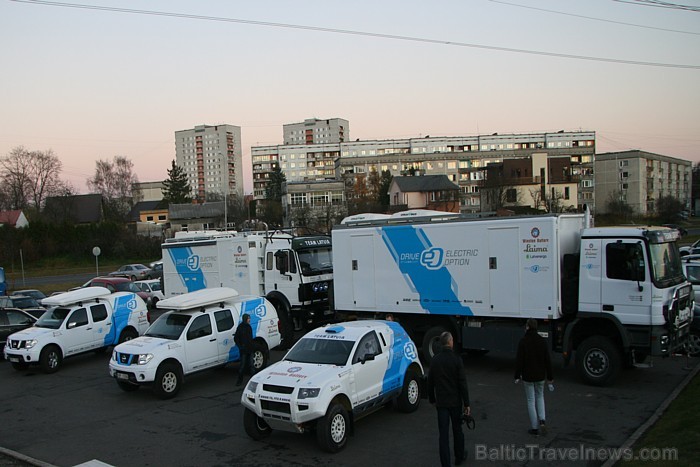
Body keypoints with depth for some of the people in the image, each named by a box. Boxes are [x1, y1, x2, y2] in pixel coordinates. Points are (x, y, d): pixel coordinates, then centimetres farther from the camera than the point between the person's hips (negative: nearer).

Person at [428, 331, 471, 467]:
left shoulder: (435, 360, -2)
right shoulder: (456, 359, -13)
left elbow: (430, 383, 5)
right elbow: (462, 383, -13)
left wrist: (432, 399, 18)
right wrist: (466, 403, -6)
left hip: (441, 402, 2)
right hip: (455, 401, -2)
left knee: (443, 434, 4)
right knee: (457, 430, 17)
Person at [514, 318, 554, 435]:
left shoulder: (523, 341, -13)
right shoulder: (542, 341, -2)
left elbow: (519, 360, -11)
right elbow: (547, 360, 2)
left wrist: (517, 376, -2)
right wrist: (550, 377, 9)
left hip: (527, 376, -3)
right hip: (540, 375, 3)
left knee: (531, 400, 6)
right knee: (540, 397, 21)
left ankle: (534, 428, 10)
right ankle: (542, 420, 3)